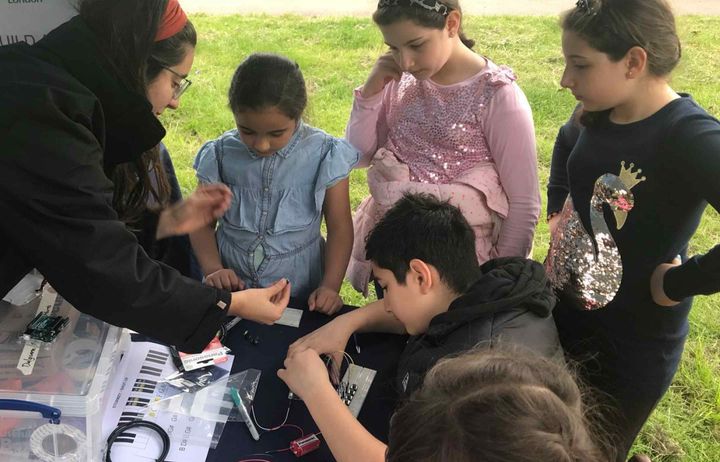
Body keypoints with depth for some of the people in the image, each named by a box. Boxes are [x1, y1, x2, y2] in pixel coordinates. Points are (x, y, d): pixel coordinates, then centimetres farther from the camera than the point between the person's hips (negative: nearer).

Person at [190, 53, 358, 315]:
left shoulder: (322, 155, -7)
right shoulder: (221, 156, -3)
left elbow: (339, 228, -2)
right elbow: (203, 222, 4)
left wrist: (330, 286, -14)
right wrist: (213, 269, -13)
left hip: (299, 287, -1)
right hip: (232, 284, 1)